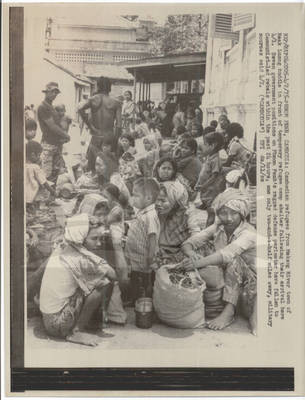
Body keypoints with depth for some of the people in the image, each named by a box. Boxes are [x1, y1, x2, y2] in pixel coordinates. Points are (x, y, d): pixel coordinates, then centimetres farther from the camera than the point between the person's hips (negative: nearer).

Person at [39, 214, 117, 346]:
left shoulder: (59, 251, 5)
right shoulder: (80, 258, -17)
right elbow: (113, 275, -14)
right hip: (60, 324, -8)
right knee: (106, 282, -14)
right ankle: (75, 331, -6)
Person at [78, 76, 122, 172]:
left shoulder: (93, 99, 0)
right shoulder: (116, 102, -2)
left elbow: (80, 109, -16)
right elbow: (119, 125, -7)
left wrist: (89, 125, -5)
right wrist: (115, 141, 2)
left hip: (96, 137, 0)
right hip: (110, 138, 0)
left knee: (92, 167, 9)